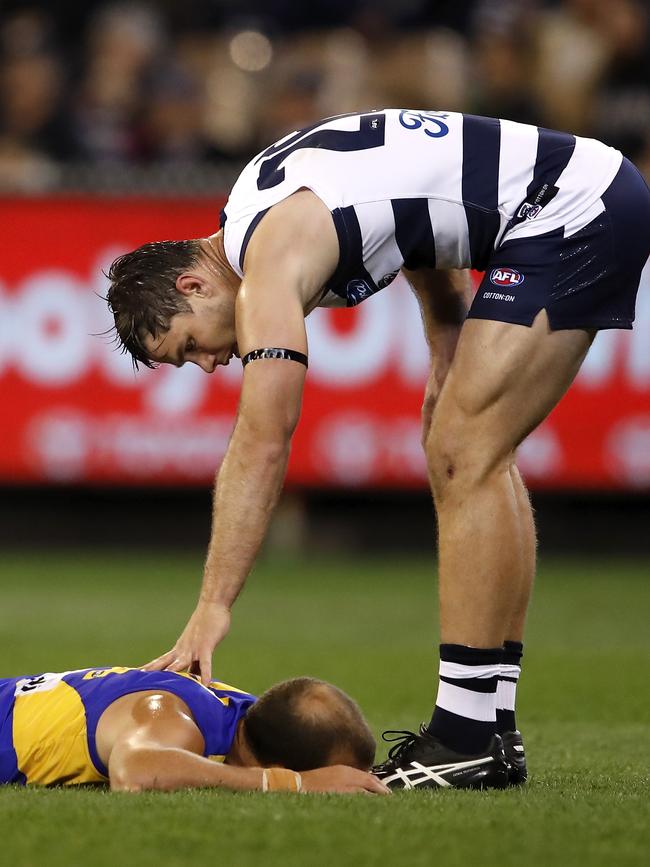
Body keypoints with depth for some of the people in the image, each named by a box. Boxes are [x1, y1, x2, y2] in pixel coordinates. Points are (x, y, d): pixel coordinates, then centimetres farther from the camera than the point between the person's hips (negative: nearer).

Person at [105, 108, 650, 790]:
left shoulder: (270, 258, -16)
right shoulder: (271, 198, 12)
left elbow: (261, 446, -22)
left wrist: (212, 610, -23)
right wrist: (447, 357, 20)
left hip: (574, 214, -10)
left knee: (464, 457, -13)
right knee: (473, 455, 11)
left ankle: (467, 740, -12)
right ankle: (492, 731, 13)